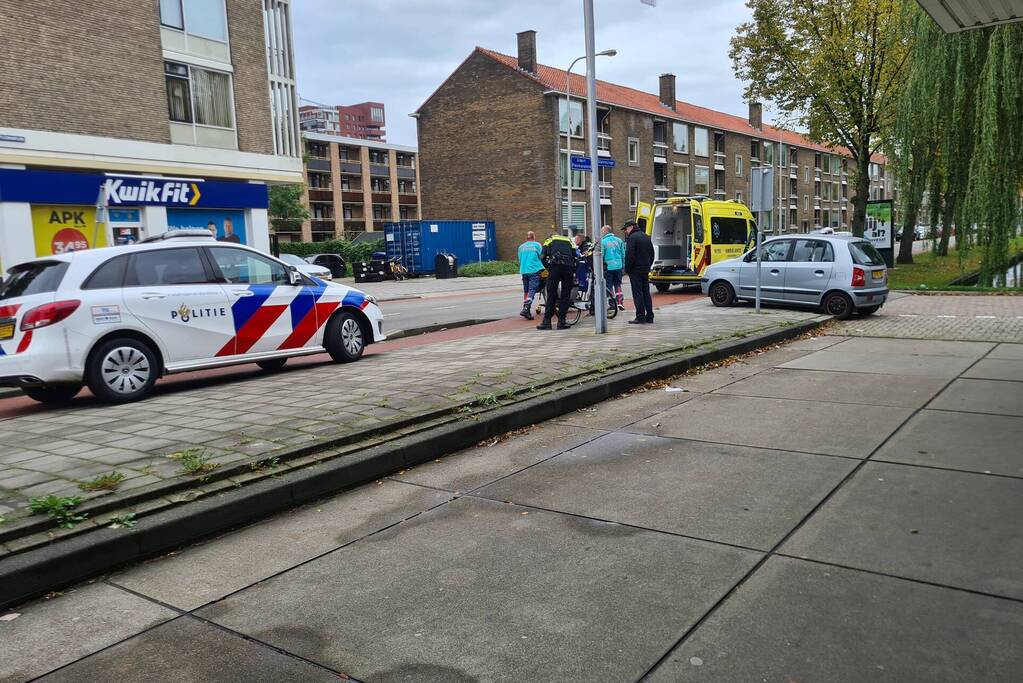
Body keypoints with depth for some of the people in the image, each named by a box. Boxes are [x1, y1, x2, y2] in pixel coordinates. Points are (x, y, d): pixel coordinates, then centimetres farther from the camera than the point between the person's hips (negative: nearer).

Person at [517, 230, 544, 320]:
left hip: (523, 271, 4)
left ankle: (526, 309, 18)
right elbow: (541, 257, 4)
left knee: (526, 291, 14)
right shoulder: (537, 245, 3)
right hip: (534, 270, -4)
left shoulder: (521, 247, 14)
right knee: (532, 290, -10)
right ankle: (526, 309, -25)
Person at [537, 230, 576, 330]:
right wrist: (573, 271, 19)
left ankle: (547, 321, 2)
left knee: (551, 294, 2)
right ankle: (561, 321, 7)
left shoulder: (549, 240, 22)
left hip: (555, 266, -2)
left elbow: (542, 257, 8)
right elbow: (575, 256, 15)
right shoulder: (569, 241, 29)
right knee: (566, 295, 7)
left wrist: (548, 268, 18)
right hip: (569, 267, 2)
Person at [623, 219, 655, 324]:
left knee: (638, 293, -5)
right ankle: (649, 316, 12)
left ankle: (640, 317, -6)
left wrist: (627, 269, -10)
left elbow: (629, 255, -18)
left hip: (635, 270, -8)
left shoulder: (632, 238, -12)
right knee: (646, 293, 11)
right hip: (645, 270, 8)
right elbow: (652, 253, 19)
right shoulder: (646, 237, 15)